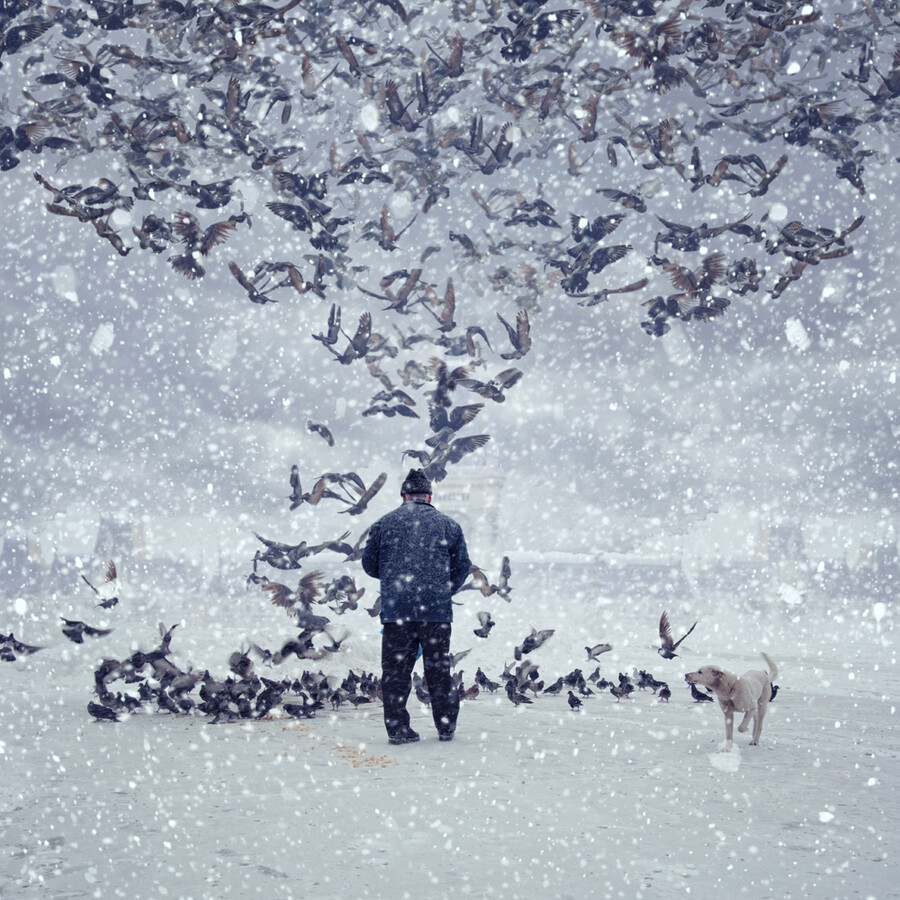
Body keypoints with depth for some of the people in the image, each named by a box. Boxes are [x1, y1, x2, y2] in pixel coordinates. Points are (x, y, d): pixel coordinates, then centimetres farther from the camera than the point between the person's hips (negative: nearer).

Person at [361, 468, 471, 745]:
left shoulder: (384, 523, 6)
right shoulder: (448, 524, 7)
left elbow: (369, 564, 12)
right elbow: (462, 566, 11)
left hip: (395, 608, 0)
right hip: (437, 610, 1)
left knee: (396, 670, 4)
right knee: (438, 670, 9)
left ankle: (397, 728, 2)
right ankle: (446, 727, 15)